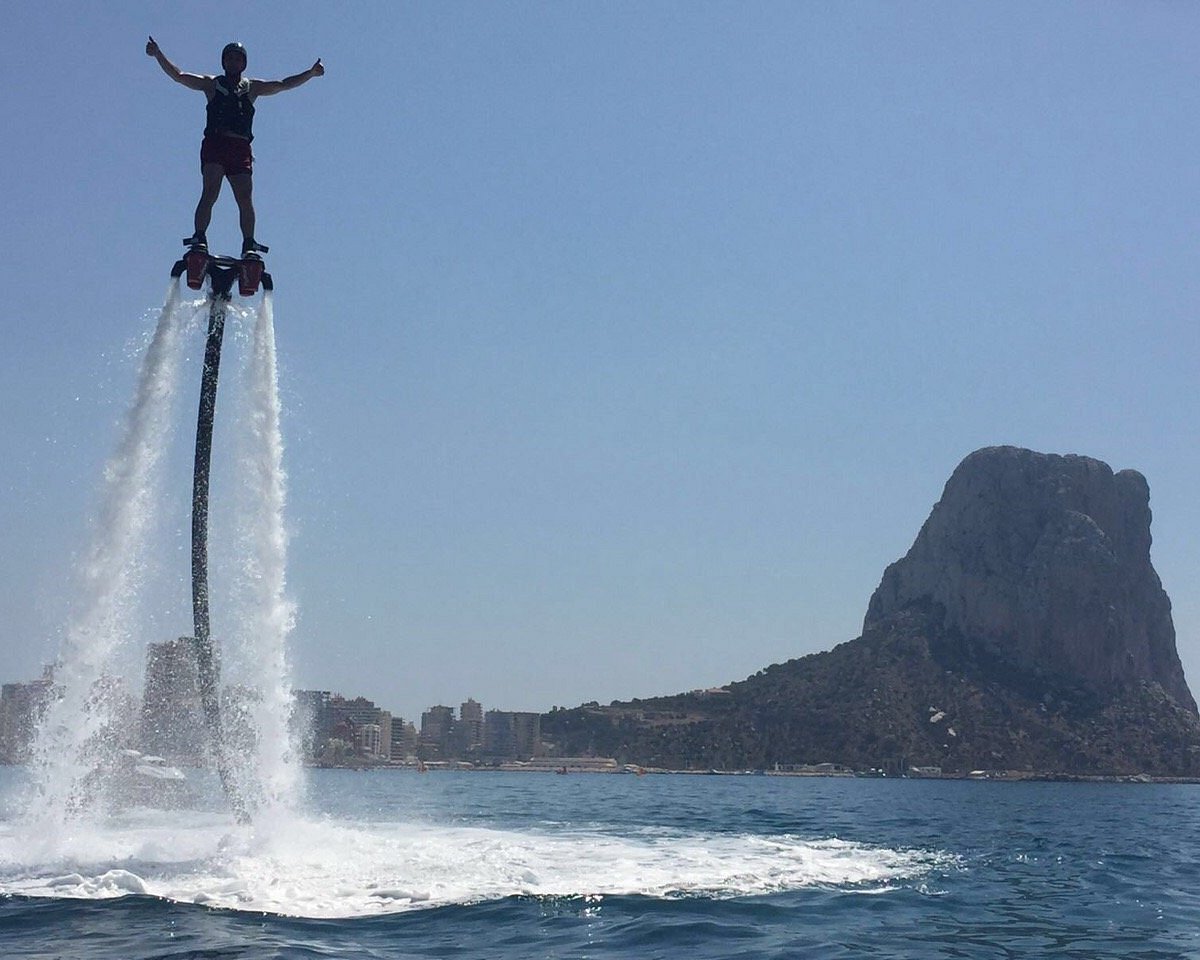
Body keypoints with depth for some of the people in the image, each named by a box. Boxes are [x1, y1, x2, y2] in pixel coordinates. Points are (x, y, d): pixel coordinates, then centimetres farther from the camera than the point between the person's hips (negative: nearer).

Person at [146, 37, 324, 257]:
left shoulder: (252, 88, 20)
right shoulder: (211, 84, 15)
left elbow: (284, 84, 17)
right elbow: (178, 76, 9)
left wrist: (310, 73, 9)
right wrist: (158, 55, -3)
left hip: (241, 148, 2)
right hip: (215, 142, -2)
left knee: (245, 199, -7)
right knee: (210, 193, -18)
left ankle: (249, 245, 0)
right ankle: (199, 239, -19)